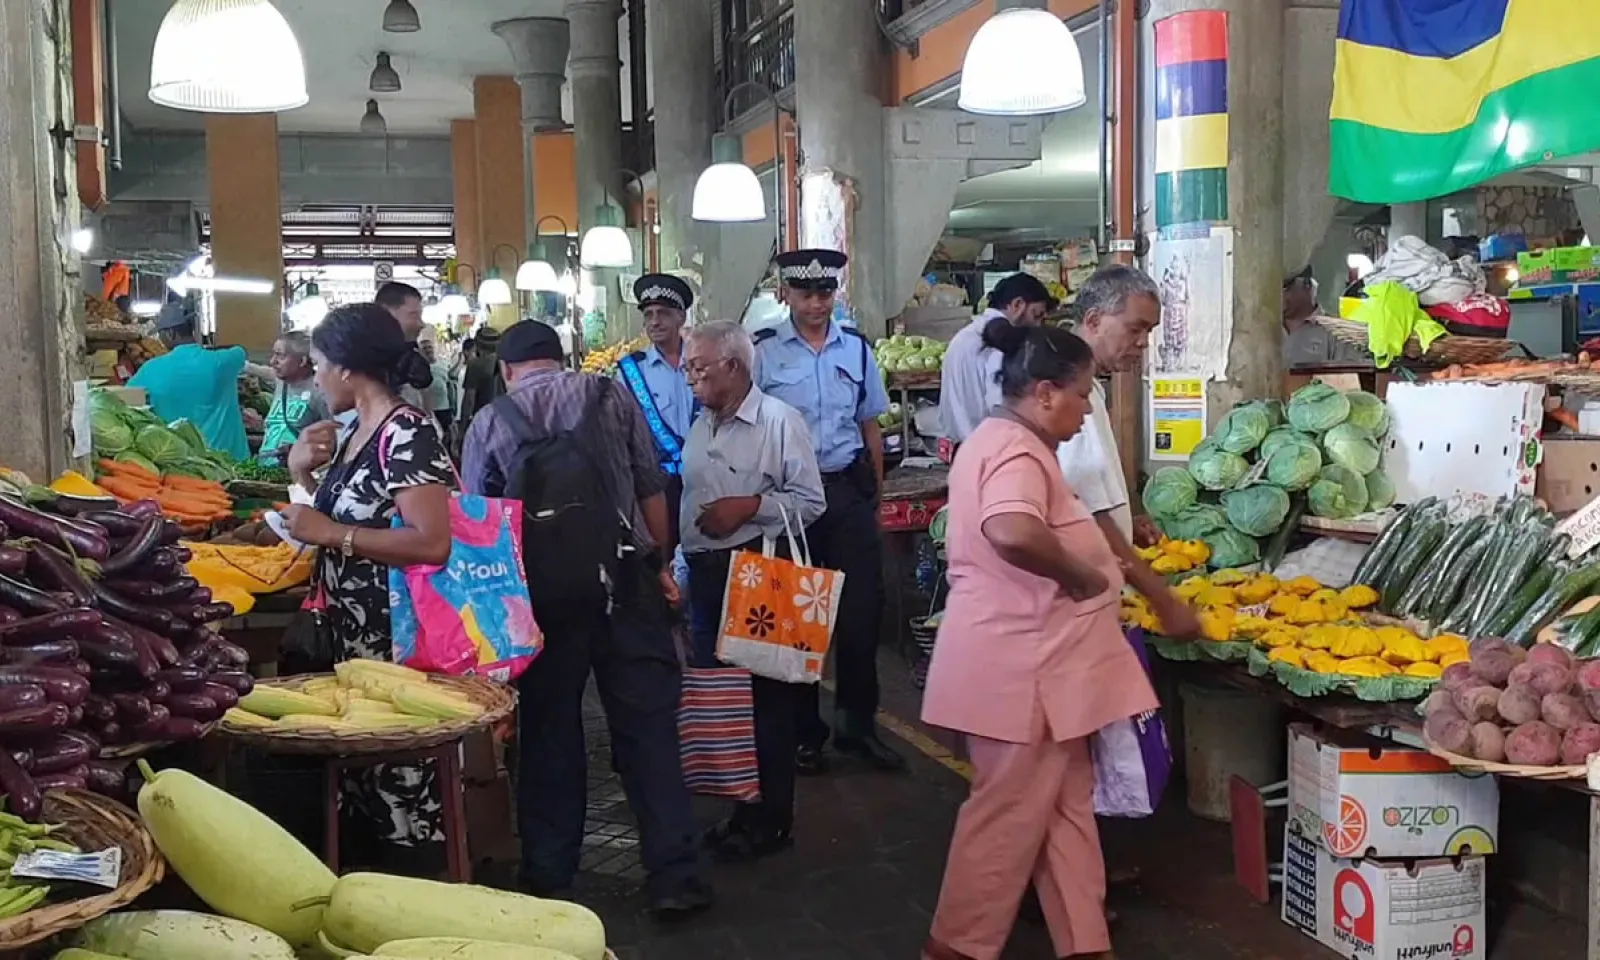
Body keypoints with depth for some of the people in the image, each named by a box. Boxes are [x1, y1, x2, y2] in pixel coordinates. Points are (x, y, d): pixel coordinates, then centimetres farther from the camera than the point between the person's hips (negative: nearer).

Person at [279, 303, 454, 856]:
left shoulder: (407, 433, -16)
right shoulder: (352, 433, 13)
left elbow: (433, 543, -26)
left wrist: (332, 534, -19)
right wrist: (303, 473, 8)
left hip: (396, 643, -10)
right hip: (351, 636, 10)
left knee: (401, 781, -4)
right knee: (364, 768, 16)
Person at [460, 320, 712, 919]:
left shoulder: (489, 423, 7)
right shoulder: (612, 397, 8)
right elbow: (651, 489, 5)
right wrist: (660, 564, 14)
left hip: (540, 589, 1)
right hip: (622, 578, 0)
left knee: (548, 729, 11)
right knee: (648, 724, 3)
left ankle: (548, 880, 19)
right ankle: (673, 878, 4)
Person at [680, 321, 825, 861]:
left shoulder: (779, 421, -8)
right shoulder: (699, 428, 15)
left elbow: (810, 501, -10)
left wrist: (750, 505, -19)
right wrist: (684, 561, 19)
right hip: (706, 573, 8)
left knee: (766, 696, -1)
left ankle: (771, 820, 11)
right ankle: (740, 809, 26)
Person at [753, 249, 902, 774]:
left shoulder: (856, 349, 7)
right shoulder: (763, 352, -2)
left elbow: (870, 427, 13)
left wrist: (876, 493, 9)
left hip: (848, 489, 2)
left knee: (861, 610, 5)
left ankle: (858, 726, 21)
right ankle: (804, 732, 21)